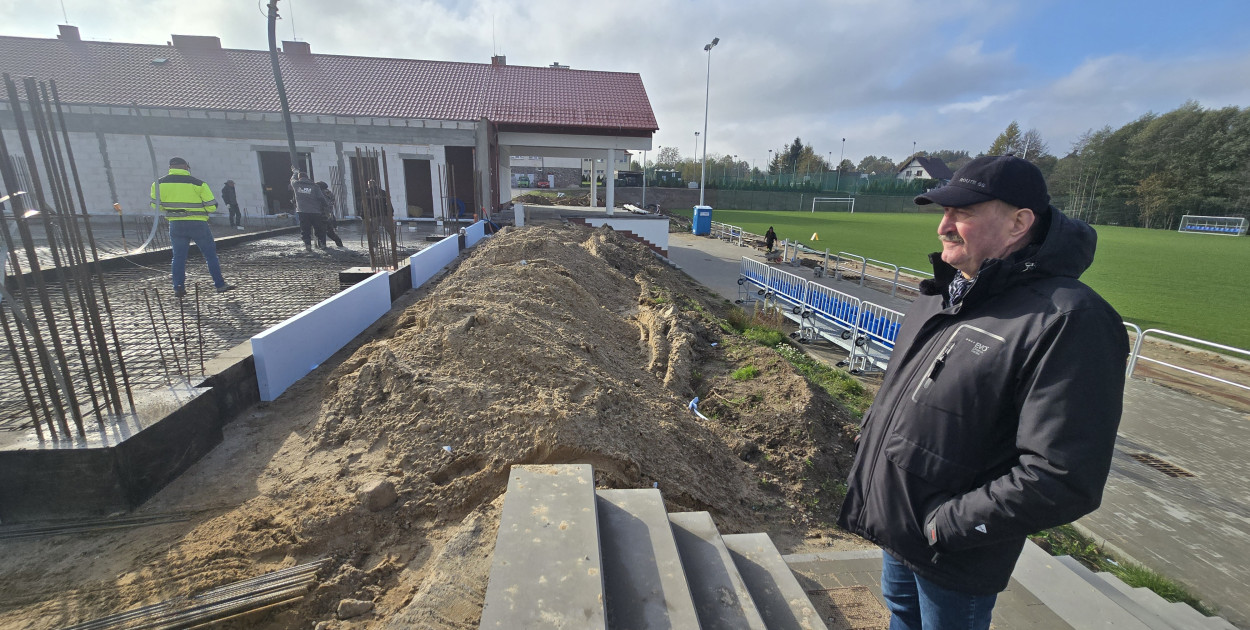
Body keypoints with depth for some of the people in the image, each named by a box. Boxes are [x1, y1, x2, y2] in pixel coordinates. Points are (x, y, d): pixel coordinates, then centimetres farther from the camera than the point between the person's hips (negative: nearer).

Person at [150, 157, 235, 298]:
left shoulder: (159, 184, 1)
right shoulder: (198, 183, -10)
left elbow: (155, 205, 8)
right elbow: (212, 206, -9)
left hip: (176, 225, 3)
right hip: (198, 224, -3)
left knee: (178, 256, 11)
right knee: (210, 254, 6)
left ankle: (178, 288, 9)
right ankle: (220, 285, 8)